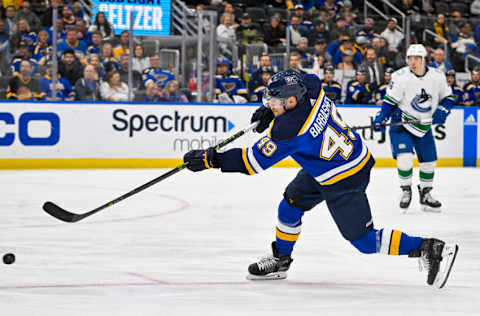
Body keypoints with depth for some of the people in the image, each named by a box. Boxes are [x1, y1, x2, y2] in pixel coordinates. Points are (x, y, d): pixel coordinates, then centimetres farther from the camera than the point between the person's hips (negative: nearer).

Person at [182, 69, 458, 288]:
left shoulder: (288, 130, -32)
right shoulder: (312, 87, -12)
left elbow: (254, 161, -25)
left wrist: (212, 159, -20)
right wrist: (270, 111, 12)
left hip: (343, 181, -10)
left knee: (364, 240, 0)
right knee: (291, 203, 18)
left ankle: (430, 249, 4)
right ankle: (280, 261, 35)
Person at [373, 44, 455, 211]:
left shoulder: (437, 76, -7)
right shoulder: (400, 77, -16)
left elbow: (448, 97, 6)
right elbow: (390, 100, -9)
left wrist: (442, 110, -12)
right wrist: (380, 118, -21)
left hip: (424, 125, 4)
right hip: (402, 123, -4)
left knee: (429, 160, 9)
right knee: (405, 157, -20)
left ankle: (425, 195, 27)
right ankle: (406, 191, 2)